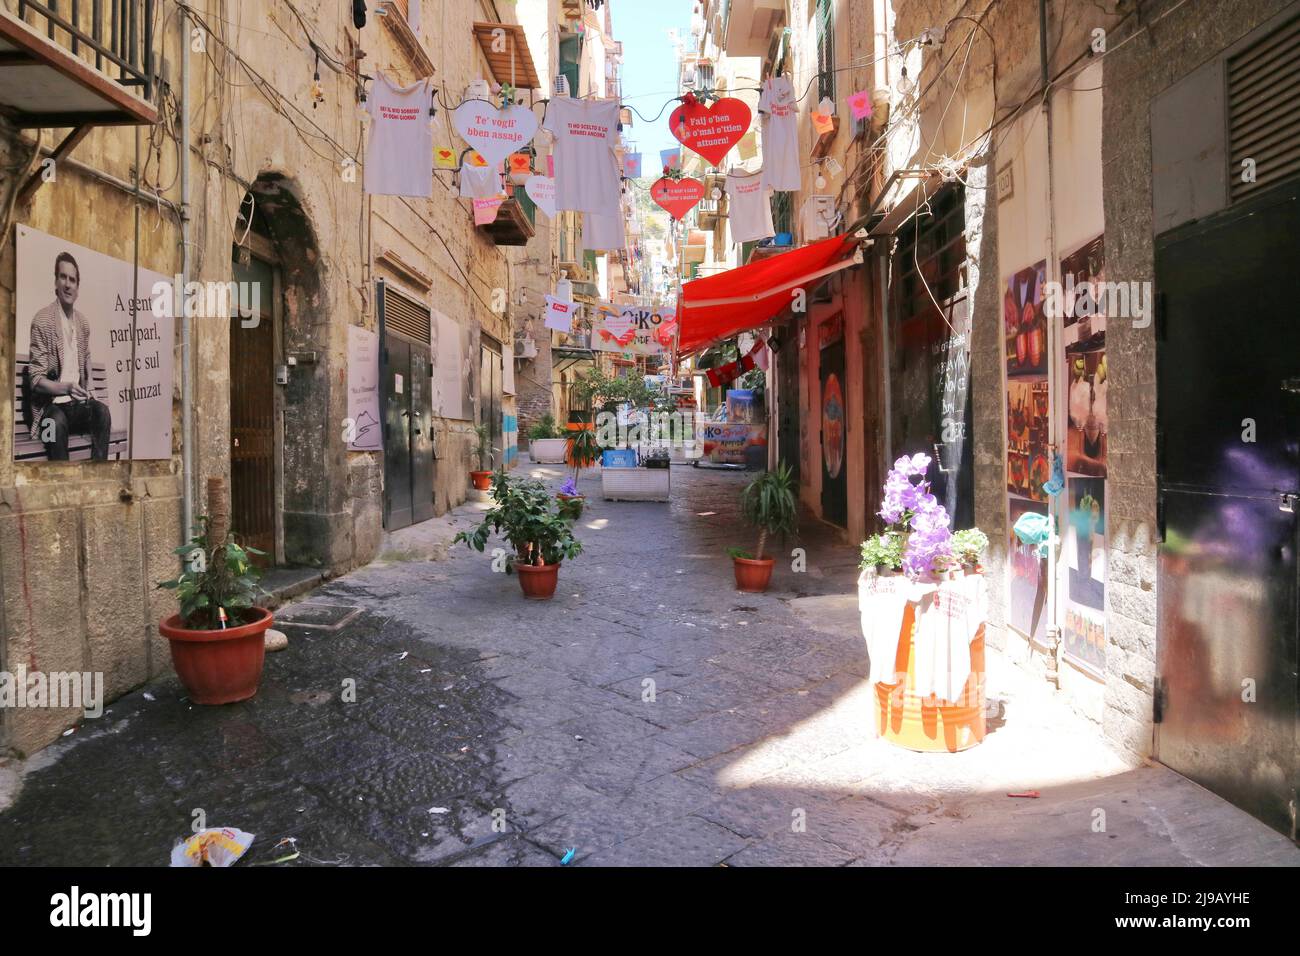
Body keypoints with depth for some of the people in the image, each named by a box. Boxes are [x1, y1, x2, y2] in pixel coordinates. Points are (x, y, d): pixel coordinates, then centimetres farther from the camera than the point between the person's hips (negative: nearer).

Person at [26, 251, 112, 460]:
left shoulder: (83, 324, 14)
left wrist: (87, 391, 4)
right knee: (58, 421, -36)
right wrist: (66, 388, -22)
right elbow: (36, 380, -8)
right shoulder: (42, 321, -5)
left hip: (78, 403, 5)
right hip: (51, 403, -5)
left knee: (102, 411, -25)